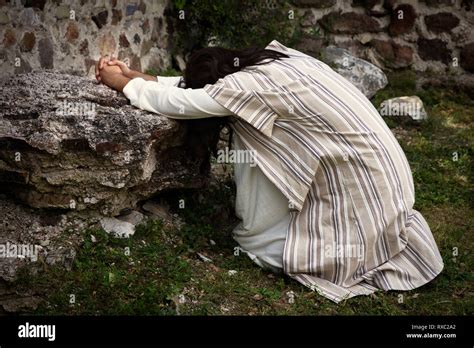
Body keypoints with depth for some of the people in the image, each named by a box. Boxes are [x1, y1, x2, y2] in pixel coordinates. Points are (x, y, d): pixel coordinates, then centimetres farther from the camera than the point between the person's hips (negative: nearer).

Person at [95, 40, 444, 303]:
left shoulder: (246, 86, -21)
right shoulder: (269, 57, 4)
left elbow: (174, 103, -13)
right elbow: (195, 87, 14)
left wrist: (123, 83, 3)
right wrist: (138, 76, 13)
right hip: (366, 163, 8)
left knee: (256, 237, 1)